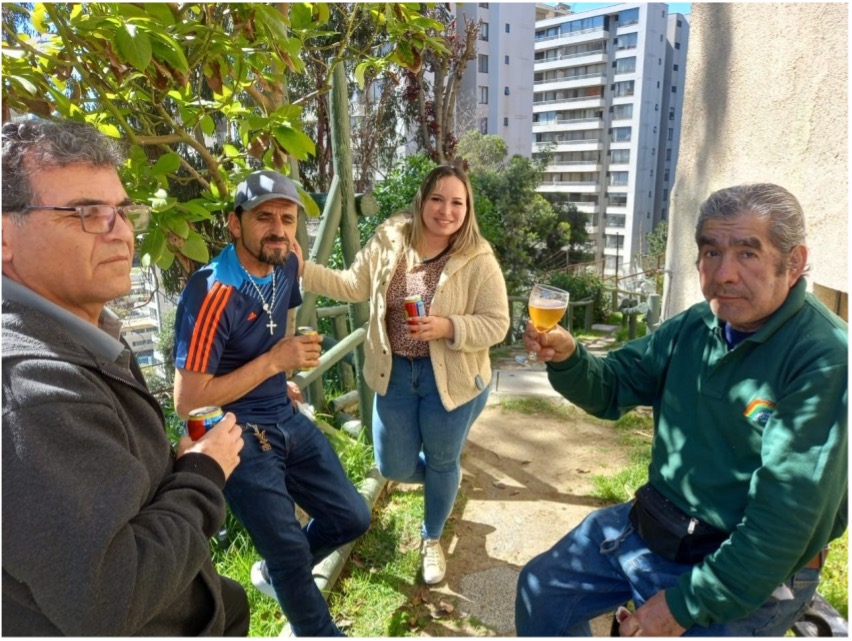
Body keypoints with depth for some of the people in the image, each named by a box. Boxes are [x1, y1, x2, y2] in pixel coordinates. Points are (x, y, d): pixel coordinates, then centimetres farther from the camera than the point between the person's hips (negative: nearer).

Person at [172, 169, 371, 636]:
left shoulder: (285, 267, -1)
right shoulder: (210, 294, -24)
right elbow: (187, 400, -23)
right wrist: (273, 361, -24)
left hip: (288, 421, 8)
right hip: (238, 440, -7)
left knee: (351, 518, 14)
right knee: (293, 554, 2)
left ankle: (273, 573, 41)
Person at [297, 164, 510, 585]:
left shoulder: (477, 259, -17)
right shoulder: (389, 239, -5)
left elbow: (496, 324, -16)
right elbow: (353, 286, 0)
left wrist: (447, 327, -32)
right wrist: (302, 270, -11)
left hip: (450, 378, -3)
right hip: (395, 372, 3)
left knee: (441, 462, 17)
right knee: (395, 467, 12)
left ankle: (432, 539, 45)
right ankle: (445, 478, 49)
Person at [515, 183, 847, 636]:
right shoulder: (694, 327, -2)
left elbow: (787, 516, -24)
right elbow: (610, 389, 3)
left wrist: (687, 604, -21)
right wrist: (567, 358, -19)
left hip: (744, 574, -5)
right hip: (649, 526, 6)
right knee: (540, 590, 11)